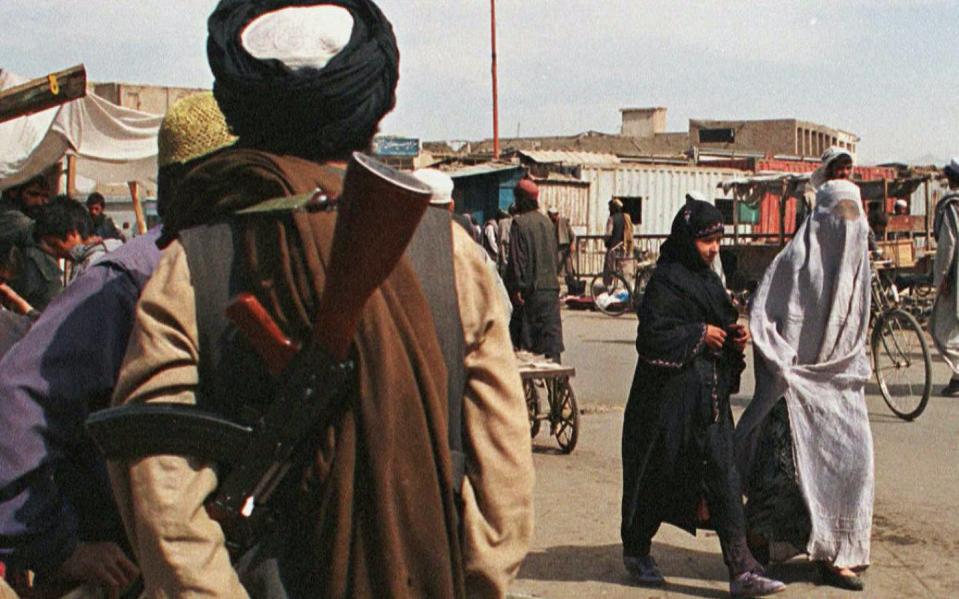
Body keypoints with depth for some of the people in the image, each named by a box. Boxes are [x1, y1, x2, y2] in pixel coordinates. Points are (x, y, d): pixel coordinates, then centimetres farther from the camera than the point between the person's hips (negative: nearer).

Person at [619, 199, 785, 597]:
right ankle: (636, 550, 27)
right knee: (659, 477, 5)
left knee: (723, 478, 0)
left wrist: (734, 336, 4)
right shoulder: (666, 281, -13)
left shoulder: (708, 280, 14)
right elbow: (652, 335, -22)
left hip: (711, 396, 7)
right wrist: (700, 335, -16)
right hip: (671, 396, -7)